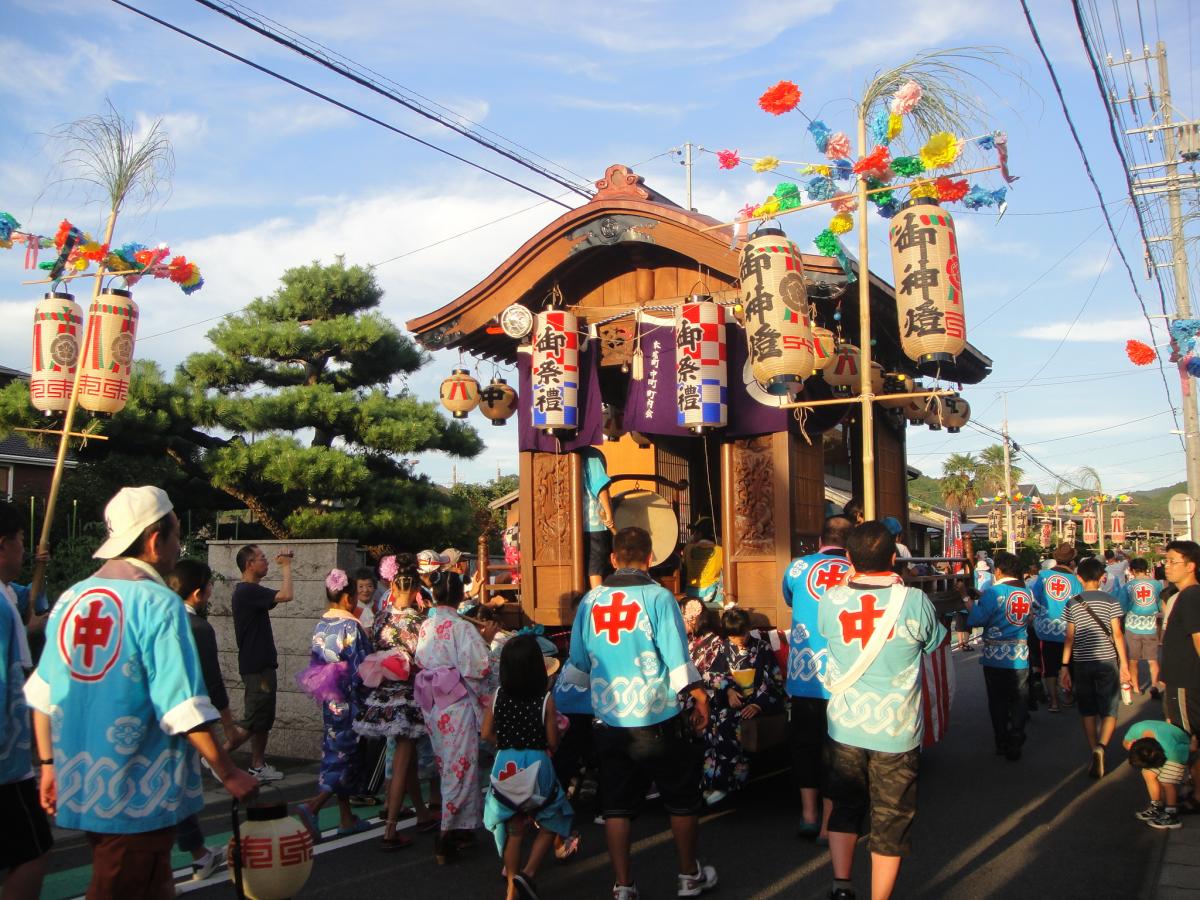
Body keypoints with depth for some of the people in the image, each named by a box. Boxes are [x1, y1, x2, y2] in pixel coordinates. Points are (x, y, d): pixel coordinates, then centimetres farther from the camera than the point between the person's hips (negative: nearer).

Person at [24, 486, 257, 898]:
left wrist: (49, 764, 20)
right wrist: (229, 774, -11)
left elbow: (41, 695, 10)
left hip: (79, 785, 7)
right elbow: (185, 709, -19)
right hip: (139, 796, -7)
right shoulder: (158, 603, -16)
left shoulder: (70, 599, 4)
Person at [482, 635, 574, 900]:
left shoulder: (498, 696, -3)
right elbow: (552, 741, -7)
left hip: (505, 765, 3)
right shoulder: (545, 699, -12)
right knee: (551, 823, 16)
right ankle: (528, 873, 0)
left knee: (514, 829, 17)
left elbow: (487, 733, 3)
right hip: (536, 766, -3)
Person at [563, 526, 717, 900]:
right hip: (657, 719, -3)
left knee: (617, 805, 12)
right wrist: (700, 700, 1)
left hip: (608, 721, 3)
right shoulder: (658, 597, -11)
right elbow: (678, 660, -12)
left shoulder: (590, 601, 1)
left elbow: (577, 666, 8)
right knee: (682, 798, 15)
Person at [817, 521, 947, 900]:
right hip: (896, 730, -2)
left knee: (845, 808, 21)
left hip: (845, 726, 2)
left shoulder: (831, 600, -9)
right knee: (891, 820, 12)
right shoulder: (913, 601, -16)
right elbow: (933, 642, 3)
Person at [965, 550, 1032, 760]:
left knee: (998, 701, 10)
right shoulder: (1028, 593, 2)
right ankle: (1015, 745, 10)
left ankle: (1002, 743, 18)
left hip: (996, 656, -4)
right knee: (1018, 701, 11)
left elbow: (976, 619, -21)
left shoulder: (994, 591, -16)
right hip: (1020, 656, 4)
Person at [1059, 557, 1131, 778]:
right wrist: (1124, 663, 0)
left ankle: (1093, 751, 11)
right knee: (1109, 711, 2)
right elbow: (1117, 634, -5)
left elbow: (1069, 637, 0)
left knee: (1088, 712, 11)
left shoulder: (1073, 604, 1)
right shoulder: (1110, 601, -2)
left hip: (1082, 663, 1)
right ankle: (1101, 747, -20)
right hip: (1107, 661, -1)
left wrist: (1065, 666, 3)